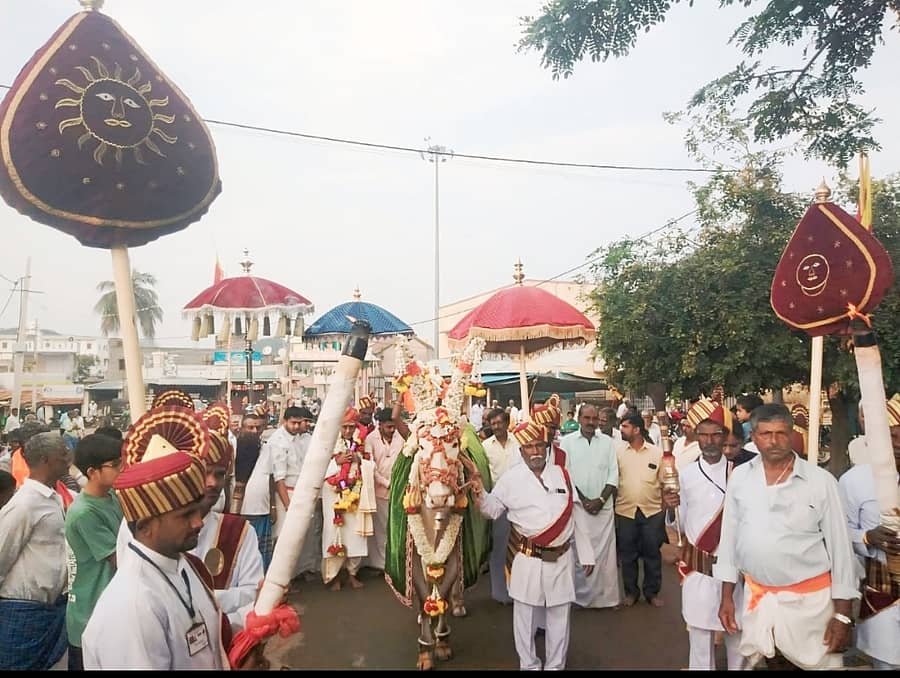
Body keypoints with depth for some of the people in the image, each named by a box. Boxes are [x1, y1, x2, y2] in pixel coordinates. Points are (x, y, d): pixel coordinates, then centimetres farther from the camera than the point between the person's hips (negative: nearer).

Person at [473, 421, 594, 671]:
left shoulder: (562, 474, 3)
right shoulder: (511, 478, -5)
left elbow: (575, 517, 7)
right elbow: (493, 510, 2)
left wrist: (585, 554, 9)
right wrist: (481, 494, -20)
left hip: (561, 558, 2)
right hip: (527, 559, -2)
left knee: (559, 616, 13)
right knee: (525, 615, 8)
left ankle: (555, 665, 31)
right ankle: (528, 665, 27)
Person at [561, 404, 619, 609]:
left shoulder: (607, 442, 5)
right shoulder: (567, 442, 0)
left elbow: (613, 475, 3)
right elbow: (565, 475, -2)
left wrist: (600, 500, -7)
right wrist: (583, 500, -6)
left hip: (603, 506, 1)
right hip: (577, 505, -1)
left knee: (605, 552, 2)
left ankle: (606, 596, 13)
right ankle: (582, 595, 14)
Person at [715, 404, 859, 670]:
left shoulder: (821, 480, -9)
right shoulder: (739, 477, -2)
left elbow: (839, 546, -5)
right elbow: (729, 536, 4)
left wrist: (843, 614, -5)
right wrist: (726, 596, 5)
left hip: (810, 598, -2)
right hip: (756, 595, 3)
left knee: (819, 663, 6)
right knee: (766, 658, 17)